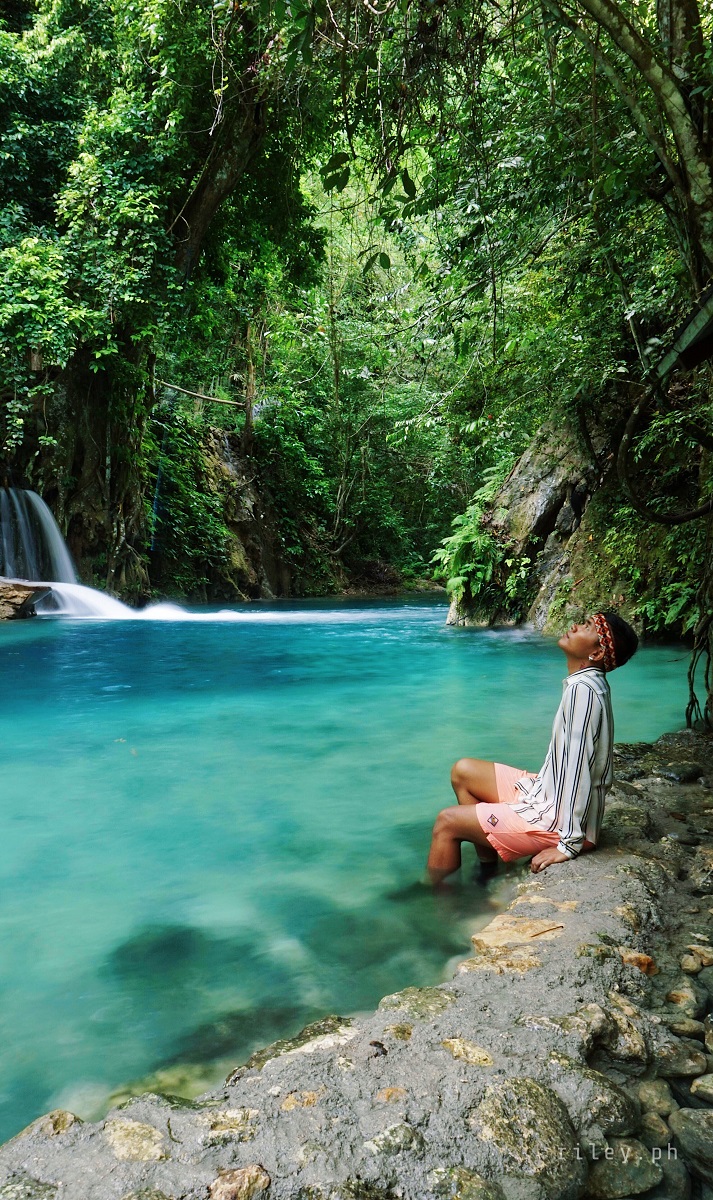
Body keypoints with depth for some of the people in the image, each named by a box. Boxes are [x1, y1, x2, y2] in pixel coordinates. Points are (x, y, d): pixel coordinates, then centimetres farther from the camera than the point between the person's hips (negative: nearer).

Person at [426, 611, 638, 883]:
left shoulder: (583, 689, -25)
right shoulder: (589, 682, 5)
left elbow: (578, 767, -28)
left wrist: (569, 843, -25)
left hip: (558, 818, -10)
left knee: (447, 822, -6)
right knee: (463, 771, 14)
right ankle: (487, 868, 18)